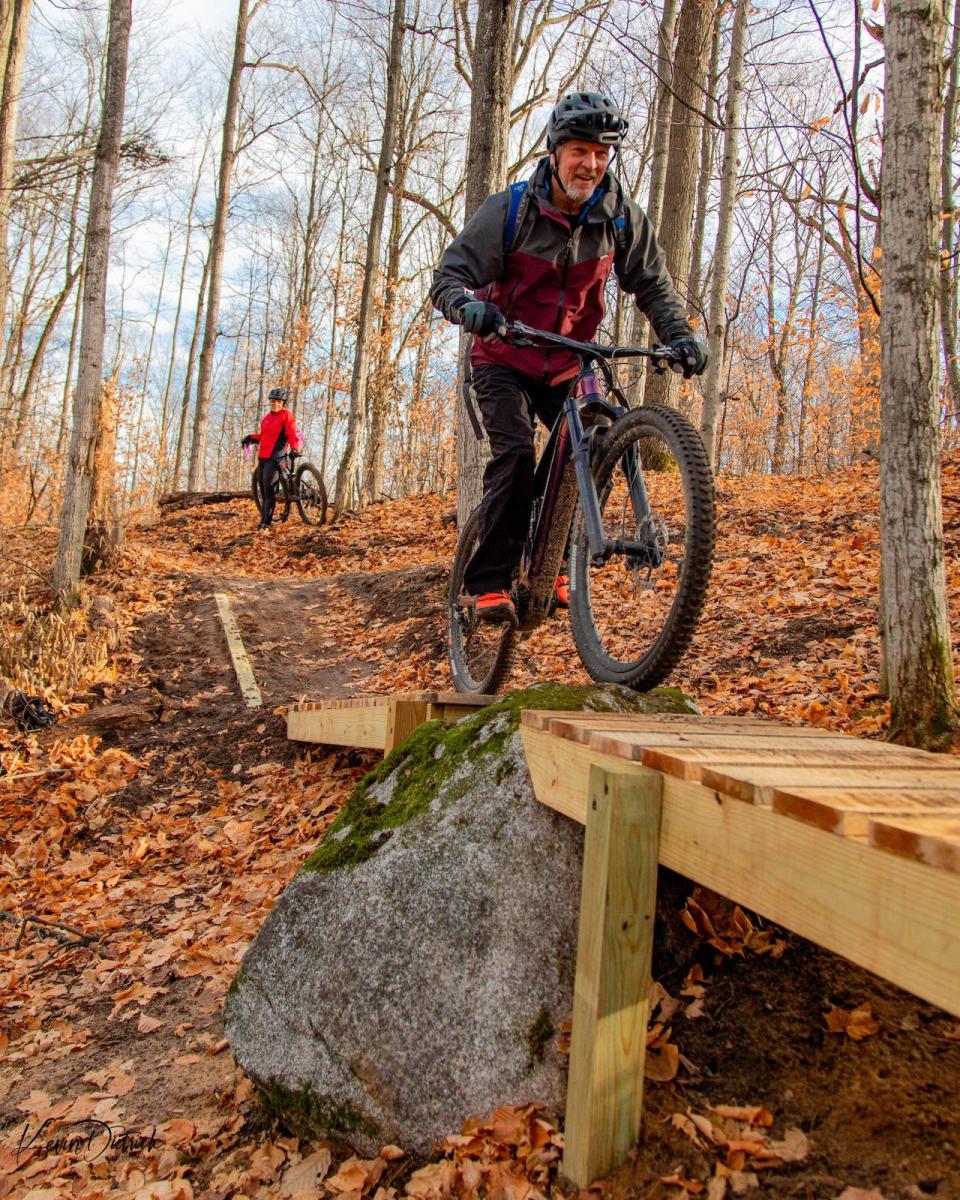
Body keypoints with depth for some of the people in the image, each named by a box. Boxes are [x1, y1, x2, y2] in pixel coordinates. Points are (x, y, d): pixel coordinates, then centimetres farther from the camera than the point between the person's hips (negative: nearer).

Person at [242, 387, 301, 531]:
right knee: (263, 490, 8)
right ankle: (265, 515, 16)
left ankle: (265, 522, -13)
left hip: (275, 457, -8)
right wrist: (251, 437, 13)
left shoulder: (286, 415, -3)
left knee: (269, 489, -12)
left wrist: (295, 448, -29)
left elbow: (292, 434, -14)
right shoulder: (268, 417, 20)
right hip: (262, 457, 8)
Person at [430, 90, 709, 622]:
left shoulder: (622, 217, -6)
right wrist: (469, 306, -43)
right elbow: (449, 275, -19)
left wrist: (680, 337, -20)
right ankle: (488, 582, -19)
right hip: (503, 361, -3)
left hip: (566, 366, 4)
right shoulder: (508, 210, -15)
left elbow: (652, 285, -1)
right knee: (515, 452, -25)